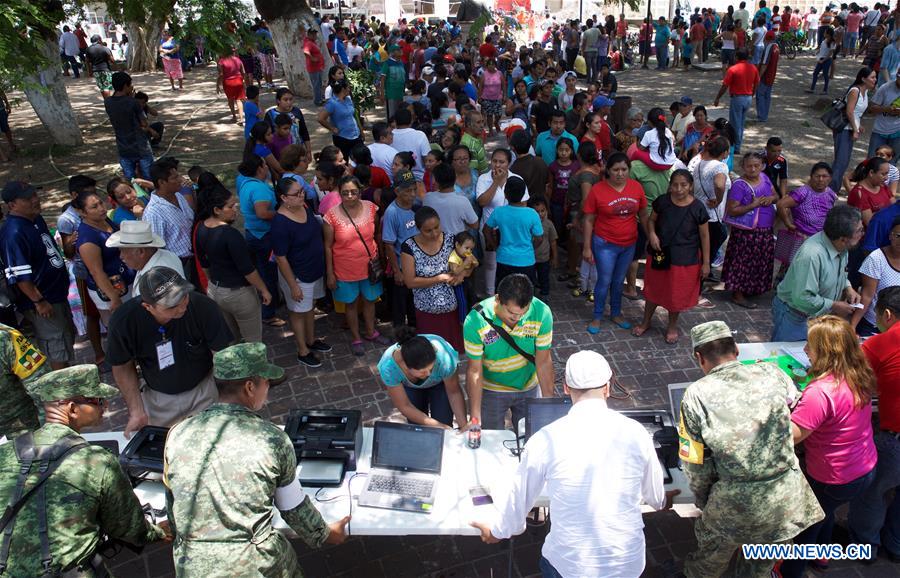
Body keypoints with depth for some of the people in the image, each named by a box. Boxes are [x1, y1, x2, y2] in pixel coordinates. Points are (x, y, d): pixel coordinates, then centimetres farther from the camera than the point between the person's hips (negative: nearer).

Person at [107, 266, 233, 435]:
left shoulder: (204, 307, -30)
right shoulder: (124, 320, -24)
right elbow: (123, 367, -7)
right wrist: (136, 412, -12)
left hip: (203, 389, -1)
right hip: (157, 397, 1)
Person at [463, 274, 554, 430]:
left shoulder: (542, 313, -25)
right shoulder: (476, 320, -28)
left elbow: (543, 362, -15)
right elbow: (475, 371, -21)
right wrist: (475, 418, -21)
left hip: (528, 388, 2)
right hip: (491, 390, -2)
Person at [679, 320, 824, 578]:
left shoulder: (696, 395, -13)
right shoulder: (771, 373, -5)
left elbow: (695, 463, -7)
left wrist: (703, 500, 11)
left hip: (735, 503, -3)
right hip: (787, 498, 3)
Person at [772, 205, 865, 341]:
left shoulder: (842, 247, -5)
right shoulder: (811, 255, -34)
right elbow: (803, 298, -34)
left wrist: (848, 288, -2)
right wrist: (835, 306, -22)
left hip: (820, 313, 8)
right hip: (794, 314, -8)